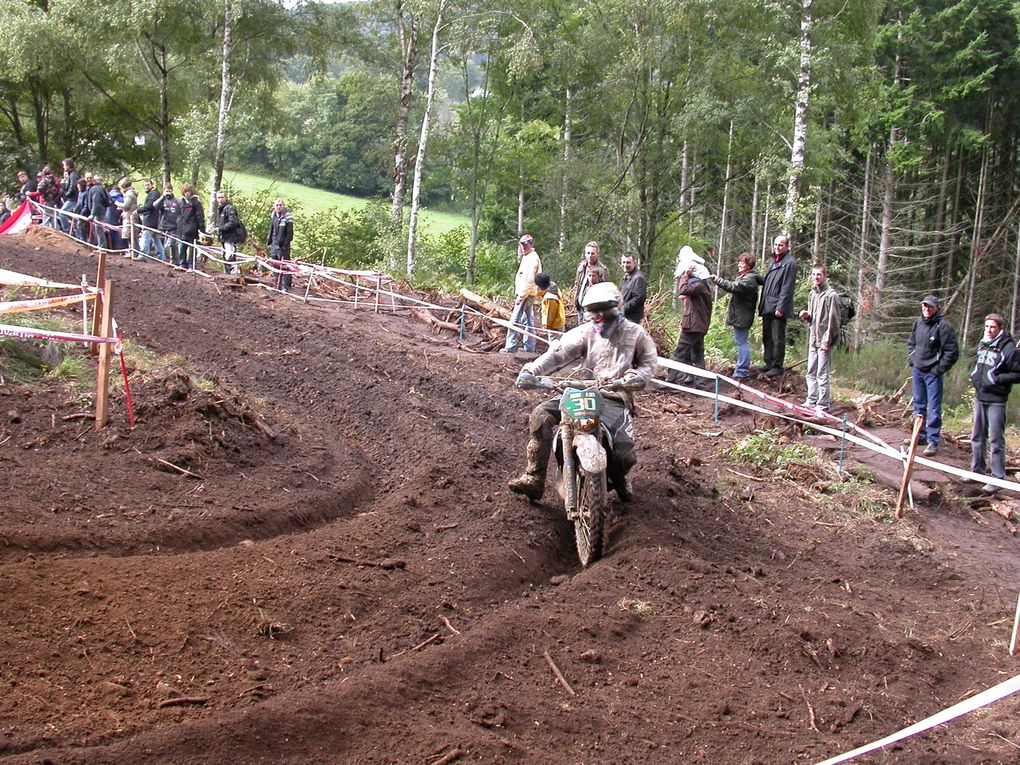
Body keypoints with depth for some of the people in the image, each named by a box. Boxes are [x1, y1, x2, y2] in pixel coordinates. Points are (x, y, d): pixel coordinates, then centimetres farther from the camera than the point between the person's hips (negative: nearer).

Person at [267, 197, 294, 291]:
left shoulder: (287, 216, -10)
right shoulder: (273, 215, 11)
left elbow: (289, 233, -12)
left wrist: (285, 243, -16)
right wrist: (269, 240, 17)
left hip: (283, 245, -7)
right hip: (274, 244, 7)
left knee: (284, 266, -7)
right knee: (275, 265, 11)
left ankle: (285, 286, -4)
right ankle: (277, 284, 21)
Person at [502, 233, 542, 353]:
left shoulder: (532, 258, -14)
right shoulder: (527, 257, 19)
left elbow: (529, 280, -21)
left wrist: (521, 296, -21)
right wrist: (519, 295, 18)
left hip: (526, 295, -11)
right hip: (527, 294, 11)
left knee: (515, 320, -12)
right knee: (528, 321, 12)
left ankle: (511, 347, -13)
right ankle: (529, 348, 16)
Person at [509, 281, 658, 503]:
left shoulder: (635, 333, 2)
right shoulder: (586, 332, 5)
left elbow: (648, 363, 3)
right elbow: (559, 353, -6)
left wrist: (631, 379, -19)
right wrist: (531, 370, -21)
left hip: (615, 399, -3)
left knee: (623, 454, -21)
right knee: (541, 414, -20)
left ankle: (618, 477, 20)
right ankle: (533, 478, -17)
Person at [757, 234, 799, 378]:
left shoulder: (790, 263, -10)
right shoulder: (774, 260, 17)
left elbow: (787, 287, -15)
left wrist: (781, 307, -19)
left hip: (778, 307, -9)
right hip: (767, 307, 9)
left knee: (777, 338, -3)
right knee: (767, 337, 14)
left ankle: (777, 366, 3)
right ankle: (769, 363, 24)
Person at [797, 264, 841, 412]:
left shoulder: (831, 295, -12)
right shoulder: (812, 294, 13)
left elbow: (833, 320, -14)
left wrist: (827, 341, -16)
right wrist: (806, 316, 2)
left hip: (824, 341, -8)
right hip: (813, 339, 8)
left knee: (822, 375, -4)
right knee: (811, 373, 14)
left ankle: (823, 405, 1)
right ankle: (811, 401, 24)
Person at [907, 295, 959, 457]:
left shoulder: (943, 326, -14)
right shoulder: (918, 323, 6)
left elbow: (952, 352, -14)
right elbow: (911, 343, 23)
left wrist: (938, 369, -13)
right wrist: (911, 361, 12)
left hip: (932, 373, -7)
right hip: (917, 370, 7)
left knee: (934, 409, -5)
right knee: (919, 405, 17)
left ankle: (933, 442, -1)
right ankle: (920, 436, 29)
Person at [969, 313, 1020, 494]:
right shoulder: (982, 345, 8)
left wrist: (997, 379, -20)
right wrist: (975, 374, 10)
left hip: (996, 400, -8)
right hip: (980, 397, 8)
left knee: (996, 441, -5)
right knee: (977, 437, 17)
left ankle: (997, 479, -1)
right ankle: (977, 470, 31)